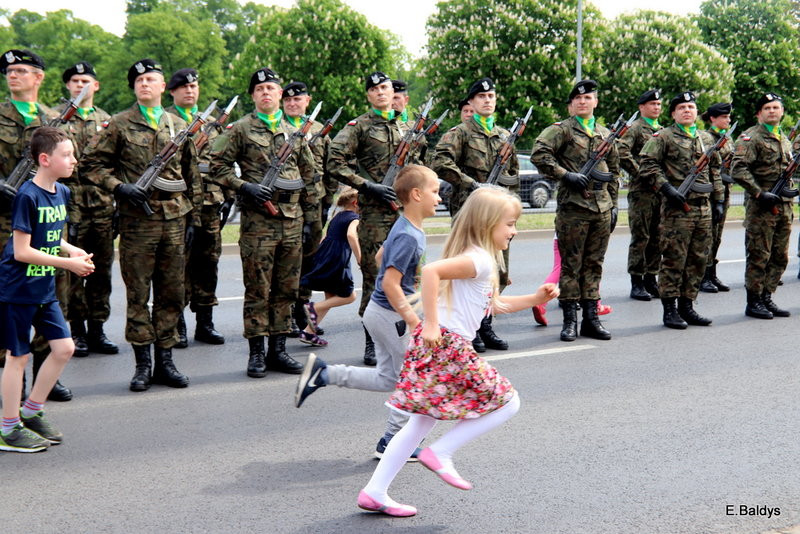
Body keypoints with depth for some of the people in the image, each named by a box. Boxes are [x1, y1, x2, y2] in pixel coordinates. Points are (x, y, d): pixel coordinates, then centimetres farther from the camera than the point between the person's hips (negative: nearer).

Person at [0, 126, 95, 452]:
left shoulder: (61, 193, 4)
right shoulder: (27, 196, -20)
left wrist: (73, 251, -2)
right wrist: (69, 264, -20)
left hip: (44, 288, 8)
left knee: (64, 348, 7)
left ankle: (31, 412, 23)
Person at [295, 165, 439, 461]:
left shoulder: (405, 227, 6)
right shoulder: (408, 237, -24)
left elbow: (381, 256, 22)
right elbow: (390, 284, -28)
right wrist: (414, 320, -26)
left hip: (380, 312, 10)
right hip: (390, 315, -10)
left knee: (388, 379, 17)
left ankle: (323, 373, 15)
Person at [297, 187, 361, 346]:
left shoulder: (337, 217, 21)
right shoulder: (354, 218, -4)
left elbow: (325, 238, 23)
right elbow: (351, 235, -24)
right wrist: (359, 259, -23)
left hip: (323, 259, 8)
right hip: (337, 261, -8)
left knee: (331, 298, 15)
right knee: (349, 296, 7)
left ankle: (308, 332, 9)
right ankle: (314, 307, -8)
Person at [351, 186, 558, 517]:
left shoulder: (477, 258, 19)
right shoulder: (479, 259, -13)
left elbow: (493, 305, 31)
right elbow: (431, 270, -28)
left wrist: (534, 299, 22)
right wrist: (431, 324, -27)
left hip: (436, 344, 10)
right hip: (449, 346, -10)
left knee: (422, 422, 15)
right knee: (506, 402, 1)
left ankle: (375, 492, 15)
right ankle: (440, 453, -1)